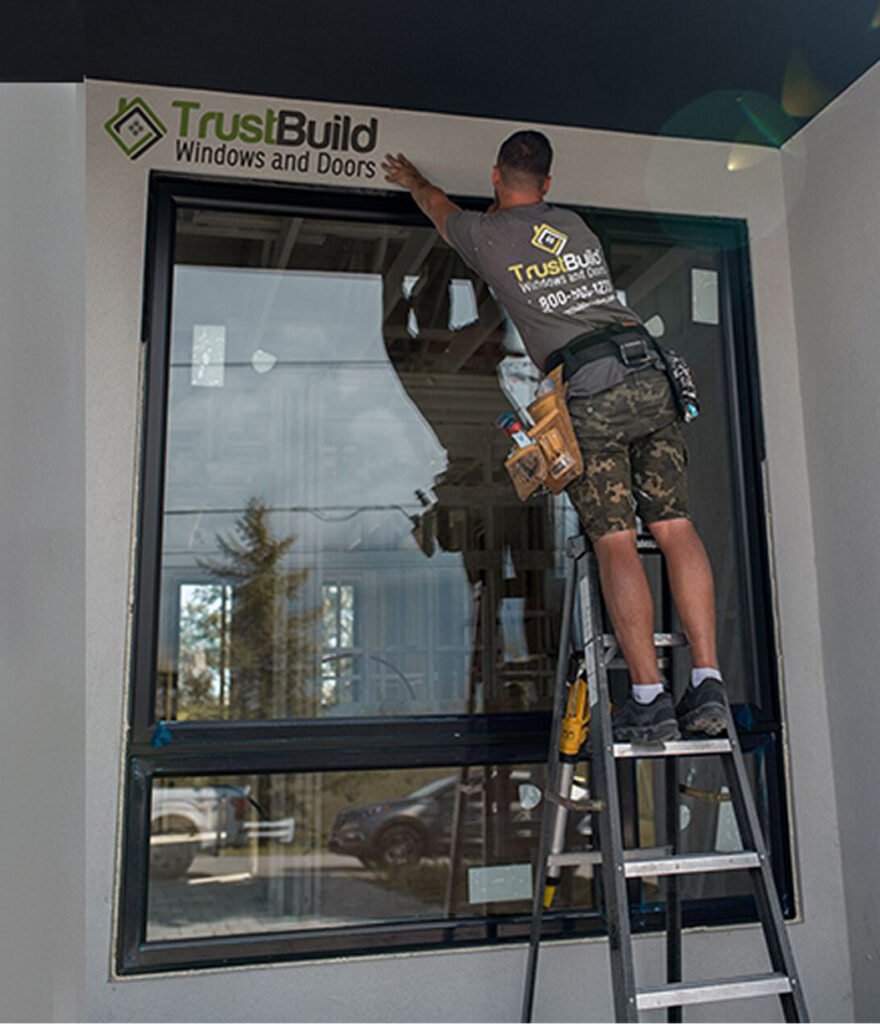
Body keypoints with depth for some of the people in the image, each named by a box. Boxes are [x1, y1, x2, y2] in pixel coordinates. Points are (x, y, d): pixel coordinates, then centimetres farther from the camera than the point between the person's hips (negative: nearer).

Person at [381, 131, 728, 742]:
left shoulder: (486, 234, 11)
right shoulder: (574, 224, 24)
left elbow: (441, 209, 35)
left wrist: (414, 180, 58)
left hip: (588, 392, -5)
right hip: (648, 375, 5)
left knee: (615, 542, -6)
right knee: (675, 527, 1)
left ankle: (650, 700, -8)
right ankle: (708, 684, -1)